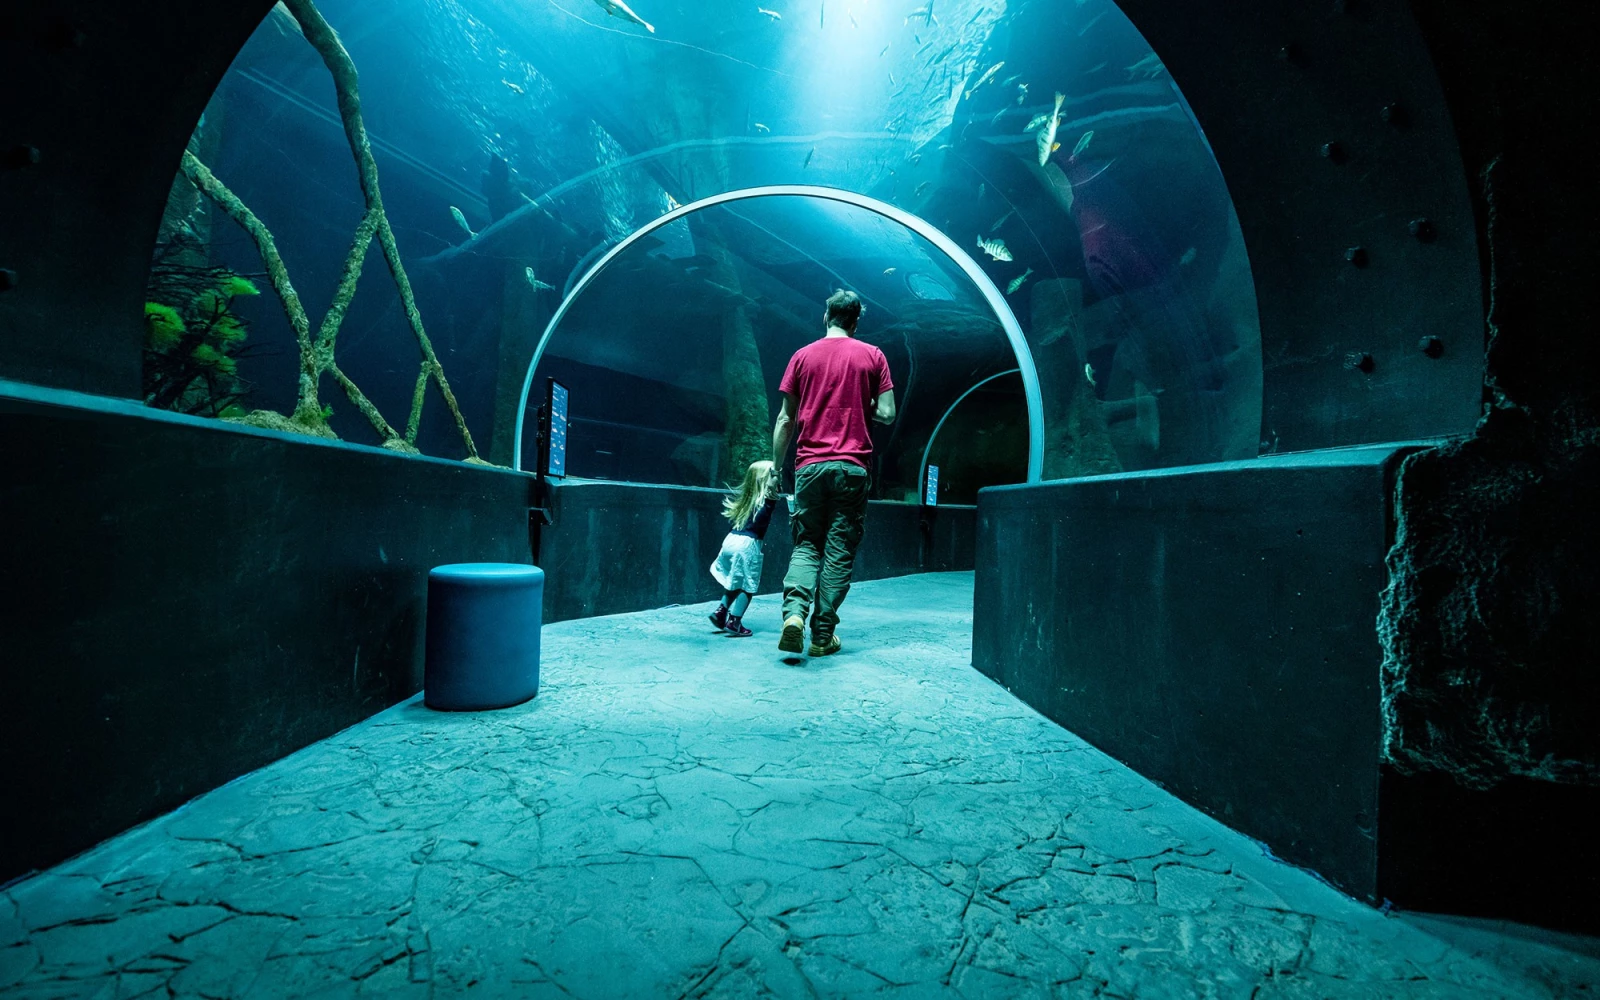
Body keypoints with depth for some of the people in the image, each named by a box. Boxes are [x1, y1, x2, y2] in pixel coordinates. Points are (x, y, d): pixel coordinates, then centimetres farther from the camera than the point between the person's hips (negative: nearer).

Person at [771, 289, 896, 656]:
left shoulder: (802, 356, 8)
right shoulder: (872, 356, 5)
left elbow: (786, 420, 7)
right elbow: (887, 414, 1)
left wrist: (777, 467, 14)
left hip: (809, 466, 1)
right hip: (851, 467, -1)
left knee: (806, 544, 10)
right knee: (839, 551, 5)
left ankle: (794, 611, -14)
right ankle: (822, 635, 7)